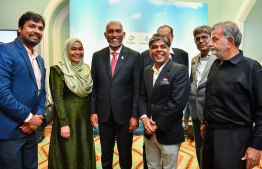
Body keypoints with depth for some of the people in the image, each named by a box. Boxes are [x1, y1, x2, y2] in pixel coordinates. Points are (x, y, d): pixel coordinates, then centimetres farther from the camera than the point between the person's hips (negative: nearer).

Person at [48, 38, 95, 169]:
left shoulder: (86, 68, 8)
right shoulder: (58, 70, -8)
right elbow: (58, 98, -12)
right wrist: (64, 123, -17)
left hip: (85, 117, 5)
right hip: (68, 116, -5)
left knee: (85, 153, 14)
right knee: (68, 155, 5)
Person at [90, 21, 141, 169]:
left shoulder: (134, 56, -4)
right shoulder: (97, 56, 3)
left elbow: (137, 88, -6)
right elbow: (94, 86, 5)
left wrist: (135, 115, -9)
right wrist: (93, 111, 0)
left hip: (125, 114, -2)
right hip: (104, 113, 2)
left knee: (125, 154, 15)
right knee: (106, 154, 18)